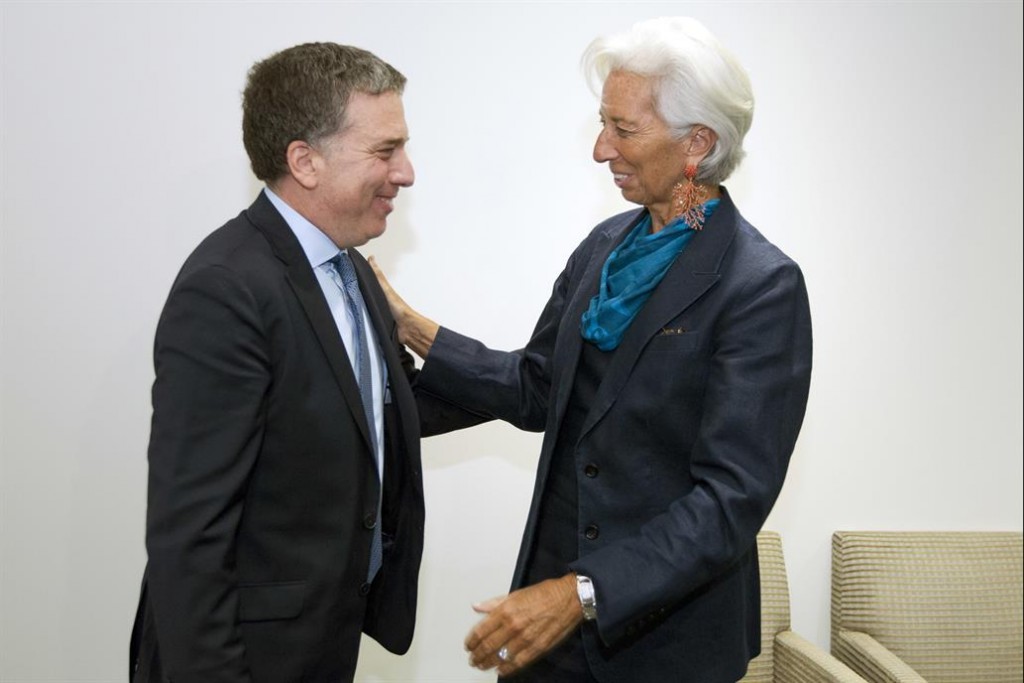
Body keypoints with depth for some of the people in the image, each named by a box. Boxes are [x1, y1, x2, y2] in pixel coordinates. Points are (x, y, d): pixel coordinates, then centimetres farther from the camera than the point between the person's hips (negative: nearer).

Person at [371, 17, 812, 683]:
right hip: (551, 590, 6)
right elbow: (536, 388, 10)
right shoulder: (607, 245, 4)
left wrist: (583, 593, -29)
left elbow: (733, 497, -22)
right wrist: (412, 328, 0)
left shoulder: (763, 288, -18)